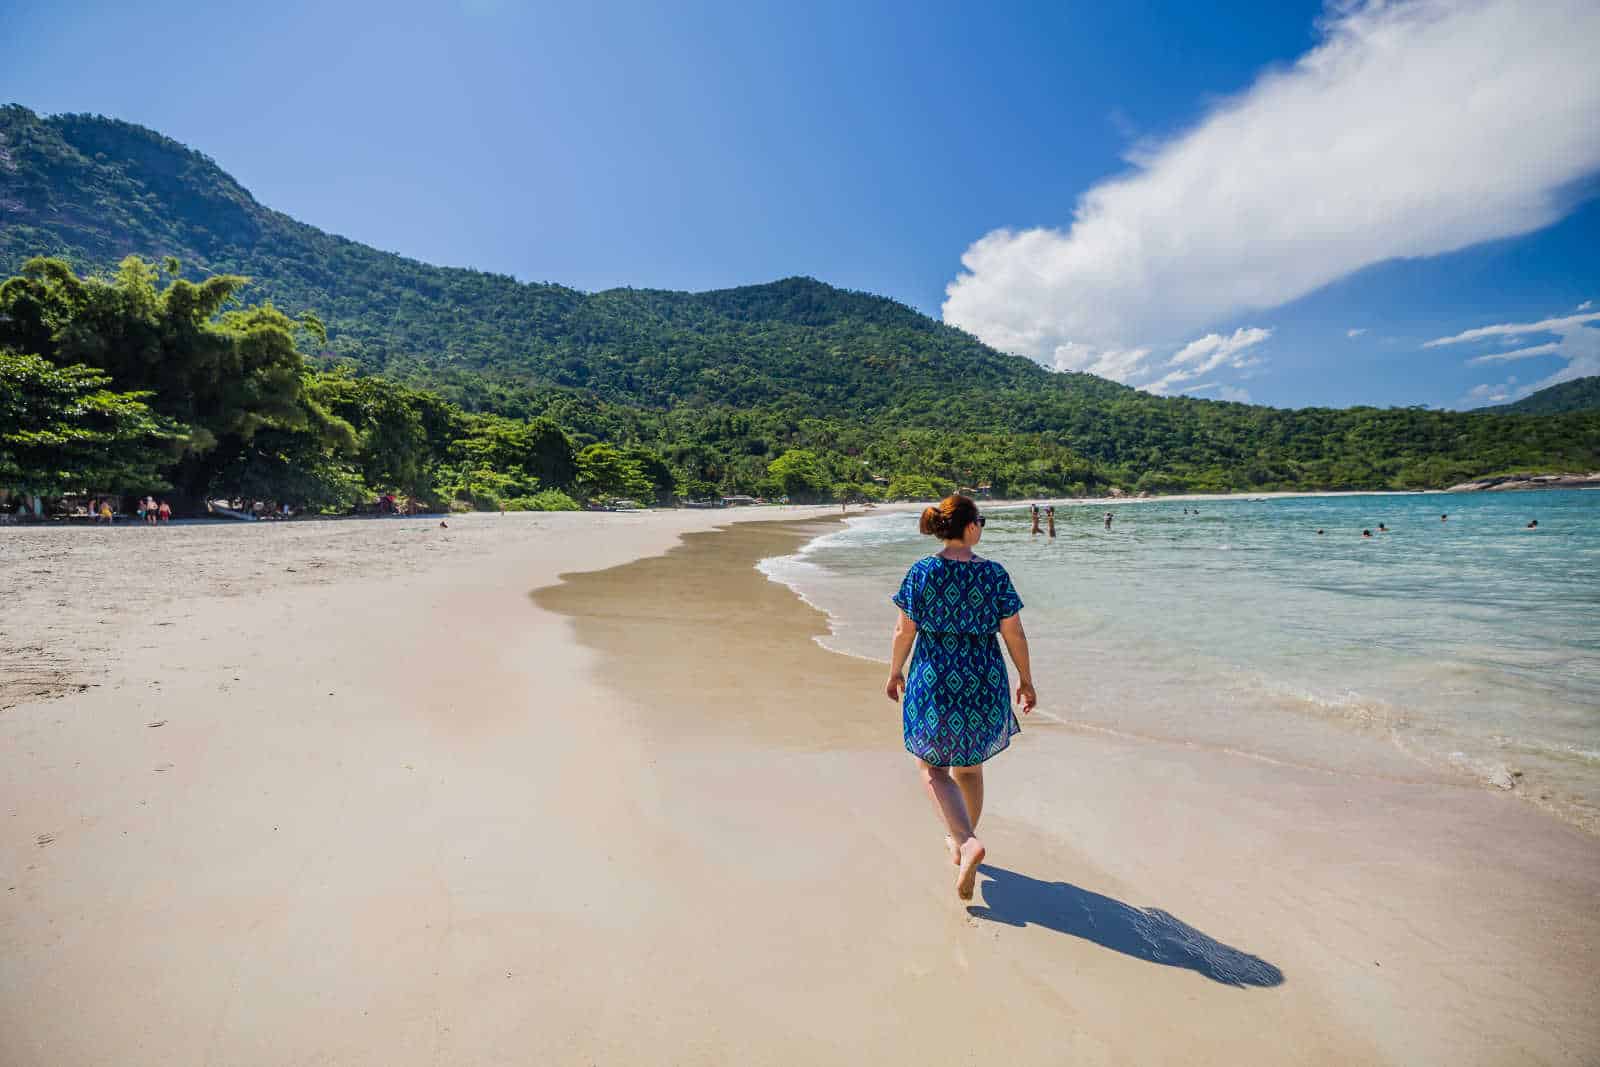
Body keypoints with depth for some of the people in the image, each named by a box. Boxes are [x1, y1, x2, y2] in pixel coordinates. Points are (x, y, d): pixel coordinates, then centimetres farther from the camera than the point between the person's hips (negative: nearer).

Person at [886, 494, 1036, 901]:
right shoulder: (994, 574, -7)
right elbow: (1014, 633, -3)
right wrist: (1025, 679, 10)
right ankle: (961, 844, 38)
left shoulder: (921, 572, -9)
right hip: (983, 683, 2)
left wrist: (895, 672, 9)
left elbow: (904, 630, -6)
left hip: (933, 682, -2)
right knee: (969, 765, 22)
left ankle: (967, 842, -4)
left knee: (932, 766, 15)